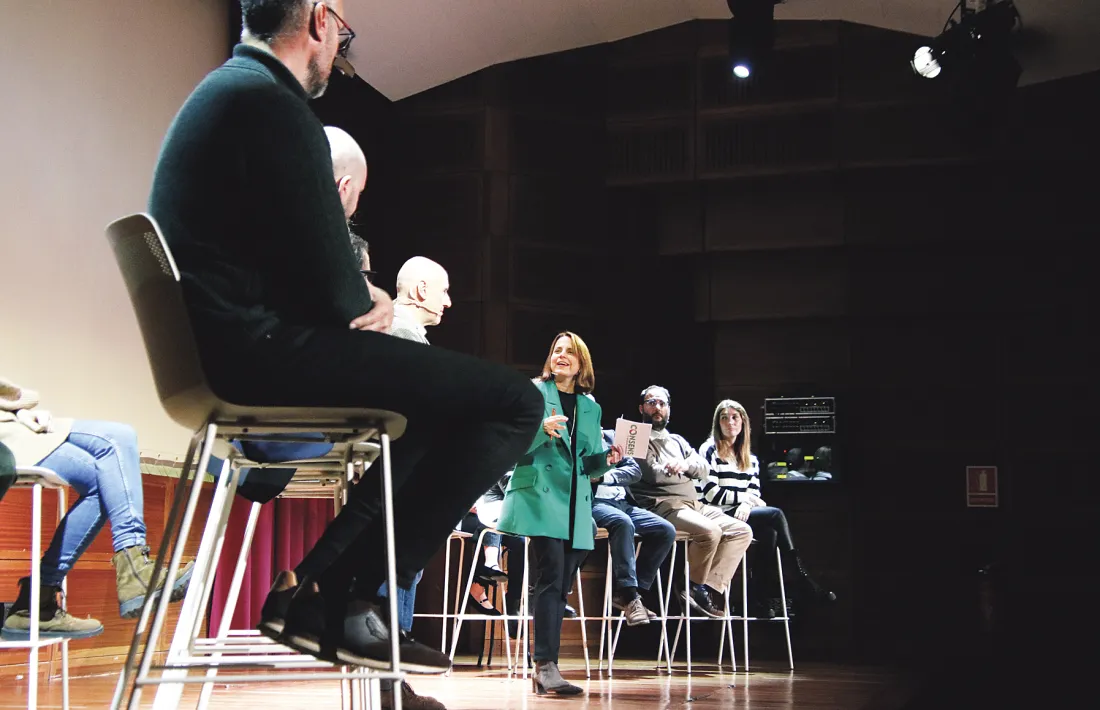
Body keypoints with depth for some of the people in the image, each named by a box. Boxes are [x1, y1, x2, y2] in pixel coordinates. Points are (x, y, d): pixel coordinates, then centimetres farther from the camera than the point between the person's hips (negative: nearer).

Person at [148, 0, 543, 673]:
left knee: (444, 402, 25)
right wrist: (369, 301, 5)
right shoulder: (273, 105, -14)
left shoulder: (223, 92, 19)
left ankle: (313, 585, 15)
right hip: (265, 348, -11)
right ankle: (354, 599, -4)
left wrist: (362, 296, 8)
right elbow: (332, 289, -17)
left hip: (219, 349, 11)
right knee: (515, 403, -12)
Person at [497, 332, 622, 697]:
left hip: (575, 504, 5)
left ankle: (543, 669, 8)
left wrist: (606, 459, -3)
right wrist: (542, 430, -22)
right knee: (552, 575, -18)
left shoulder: (590, 407, 17)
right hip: (540, 496, -5)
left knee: (560, 584, 4)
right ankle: (546, 665, -20)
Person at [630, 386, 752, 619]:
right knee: (710, 530, -32)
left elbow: (704, 469, 13)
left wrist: (686, 464, -8)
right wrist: (679, 470, -1)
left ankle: (710, 587, -16)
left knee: (742, 530, -10)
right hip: (663, 505, -8)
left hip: (694, 503, 8)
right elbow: (651, 473, -11)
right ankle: (693, 586, -10)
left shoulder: (677, 441, 27)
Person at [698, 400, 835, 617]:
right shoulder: (709, 451, 1)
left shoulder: (750, 459, 19)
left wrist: (746, 505, -15)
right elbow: (711, 493, -9)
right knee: (776, 515, -23)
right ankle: (802, 582, -21)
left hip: (741, 515, 6)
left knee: (769, 532, -28)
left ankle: (765, 598, -27)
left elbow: (754, 494, 9)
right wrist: (746, 497, -6)